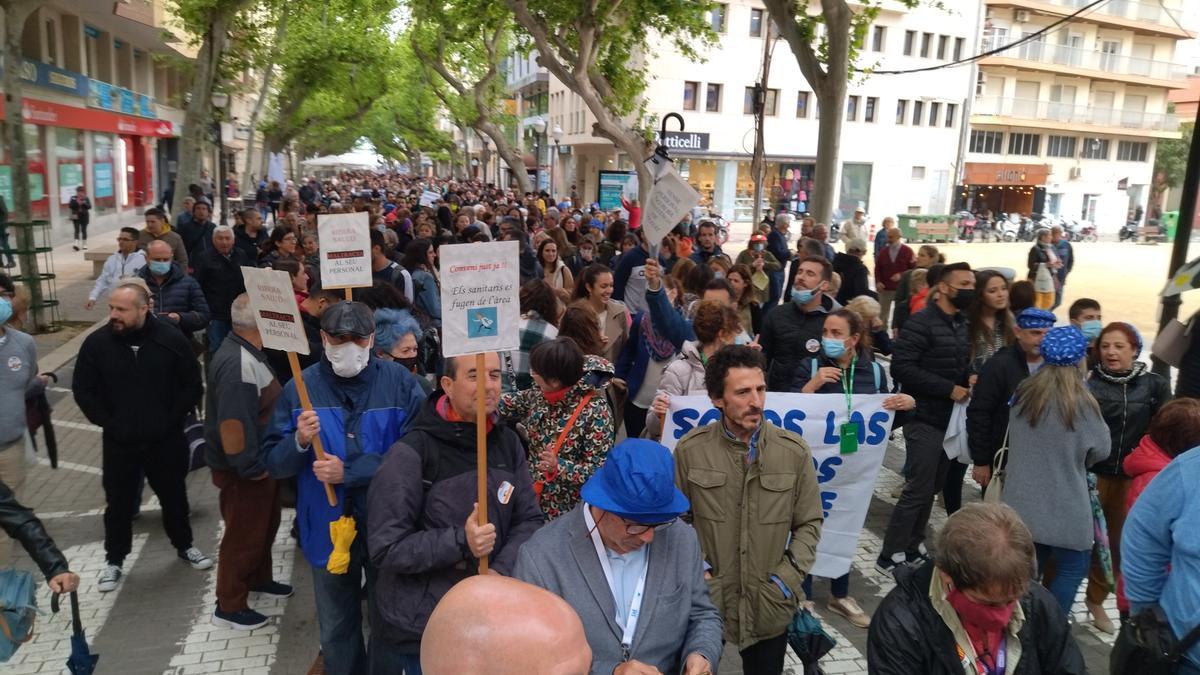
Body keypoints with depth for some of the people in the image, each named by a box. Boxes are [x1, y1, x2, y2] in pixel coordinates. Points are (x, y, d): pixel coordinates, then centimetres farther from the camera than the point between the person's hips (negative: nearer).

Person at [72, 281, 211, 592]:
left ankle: (184, 546, 37)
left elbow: (192, 385, -3)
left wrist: (172, 419, -8)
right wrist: (108, 423, -5)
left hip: (165, 439, 0)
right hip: (119, 442, 0)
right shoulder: (97, 342, -10)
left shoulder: (171, 339, -12)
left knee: (174, 496, 16)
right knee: (119, 503, 12)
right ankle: (114, 561, 30)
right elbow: (83, 390, -1)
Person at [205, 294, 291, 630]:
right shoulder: (237, 365, -30)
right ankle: (229, 607, 23)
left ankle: (259, 578, 46)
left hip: (261, 462, 10)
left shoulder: (247, 353, 4)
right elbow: (232, 424, -32)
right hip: (245, 471, -10)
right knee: (244, 535, 6)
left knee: (265, 524, 26)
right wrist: (250, 468, -24)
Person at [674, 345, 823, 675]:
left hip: (770, 605, 1)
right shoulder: (690, 449, -9)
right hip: (706, 600, 0)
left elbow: (809, 524, 2)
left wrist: (787, 580, -7)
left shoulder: (794, 451, -7)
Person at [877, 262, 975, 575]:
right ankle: (890, 556, 5)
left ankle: (912, 548, 27)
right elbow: (901, 367, -23)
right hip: (925, 421, -8)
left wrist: (970, 378, -1)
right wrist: (948, 388, -21)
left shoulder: (963, 324, 10)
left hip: (951, 421, 8)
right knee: (918, 491, -6)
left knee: (931, 489, 14)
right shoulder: (922, 323, -15)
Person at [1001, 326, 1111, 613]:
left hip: (1024, 502, 5)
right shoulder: (1081, 403, -15)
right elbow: (1101, 450, -2)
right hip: (1064, 507, -5)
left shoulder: (1023, 393, -1)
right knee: (1073, 568, 10)